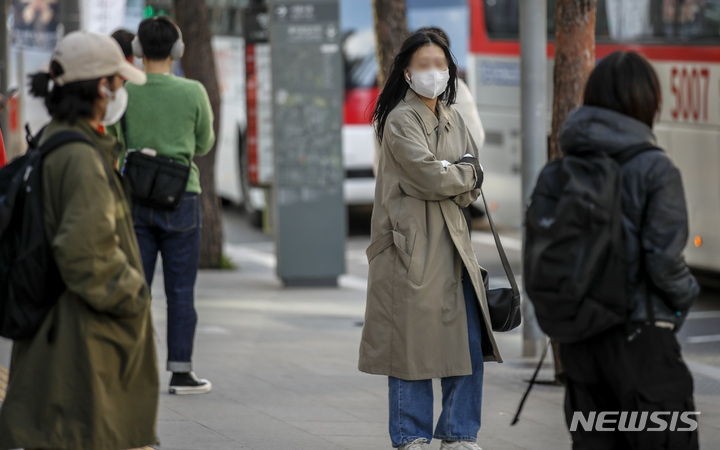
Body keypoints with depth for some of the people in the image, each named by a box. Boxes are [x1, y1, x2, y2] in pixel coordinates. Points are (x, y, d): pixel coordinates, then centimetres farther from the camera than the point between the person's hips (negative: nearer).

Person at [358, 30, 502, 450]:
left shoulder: (452, 119, 15)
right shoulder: (401, 121, -8)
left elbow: (472, 186, 10)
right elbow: (431, 178, -18)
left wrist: (448, 175, -9)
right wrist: (465, 173, -1)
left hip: (452, 241, 7)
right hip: (411, 245, -7)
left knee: (469, 344, 3)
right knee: (413, 341, -2)